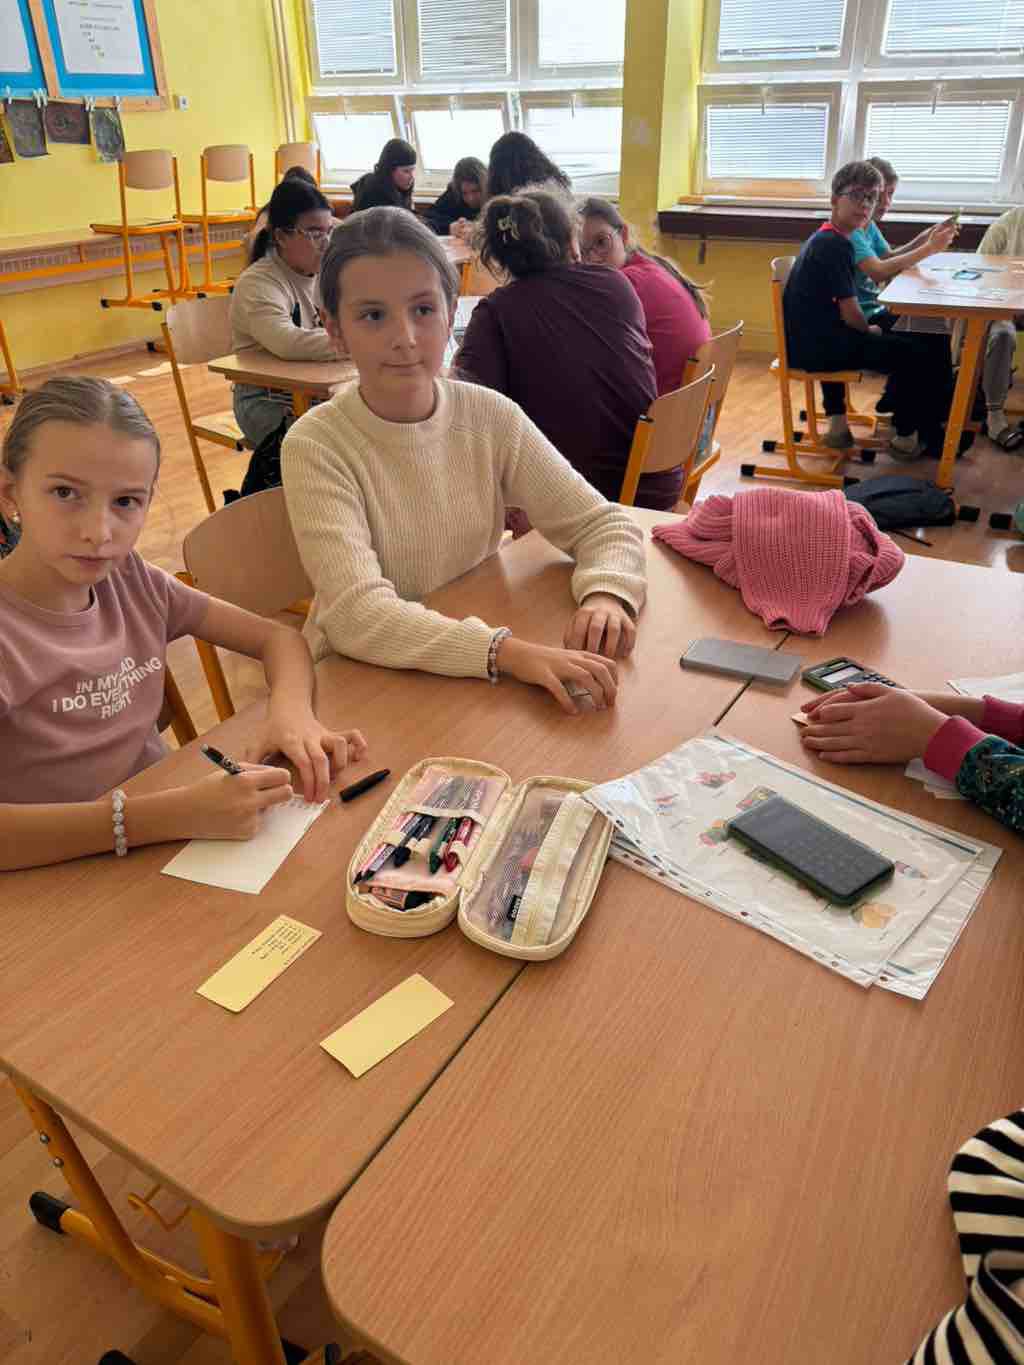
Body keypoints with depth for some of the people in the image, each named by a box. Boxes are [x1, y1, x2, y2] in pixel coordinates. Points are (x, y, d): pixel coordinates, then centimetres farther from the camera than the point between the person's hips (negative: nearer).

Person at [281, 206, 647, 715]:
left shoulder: (492, 417, -5)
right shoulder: (316, 446, -16)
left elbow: (604, 523, -1)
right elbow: (358, 616, -27)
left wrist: (605, 593, -23)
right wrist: (508, 652, -40)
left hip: (477, 669, 4)